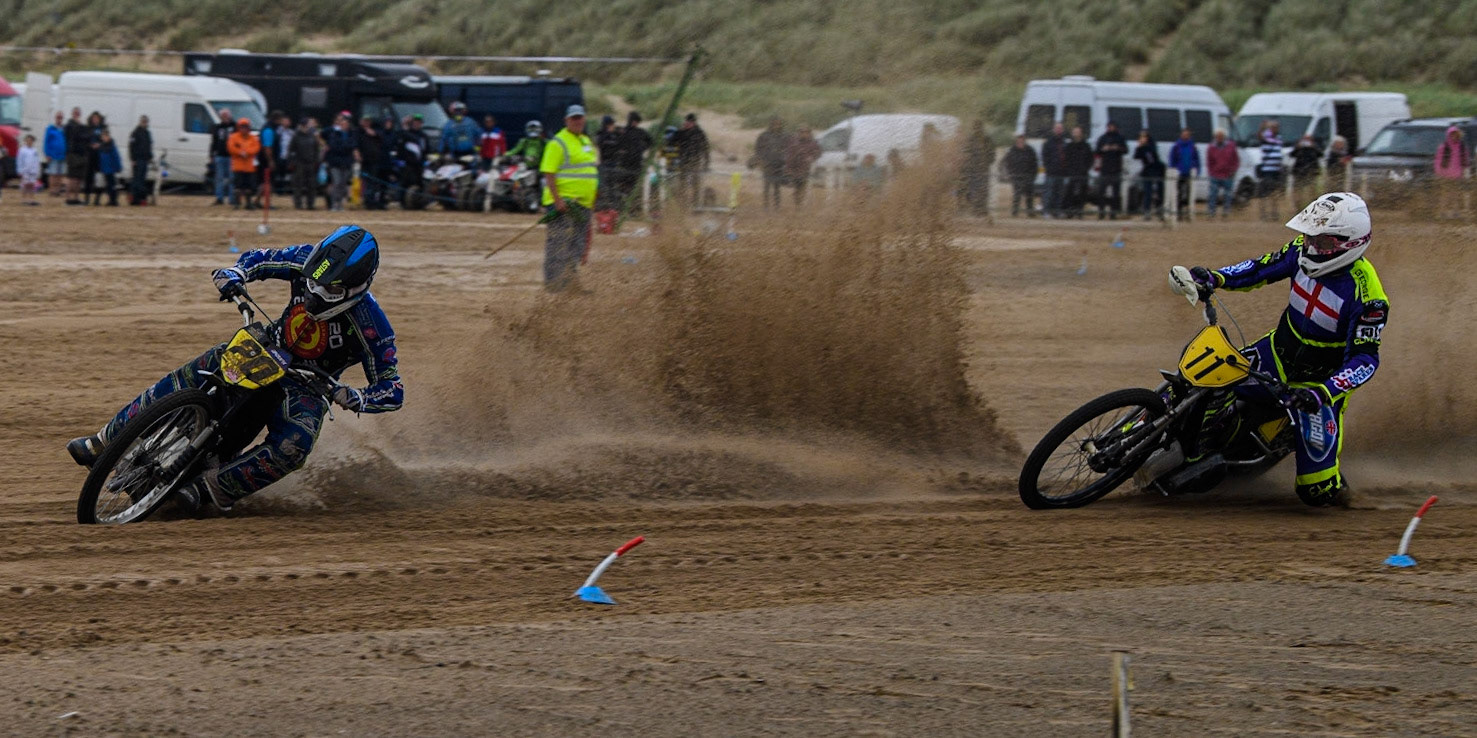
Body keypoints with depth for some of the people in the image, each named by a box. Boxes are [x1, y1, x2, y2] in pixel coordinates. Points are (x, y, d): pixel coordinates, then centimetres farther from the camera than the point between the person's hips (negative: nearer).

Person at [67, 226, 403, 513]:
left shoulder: (371, 327, -29)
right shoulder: (308, 260, -18)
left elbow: (392, 392, -23)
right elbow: (261, 260, 1)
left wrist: (353, 398, -43)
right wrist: (234, 273, -22)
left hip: (308, 385, -4)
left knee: (293, 447, -36)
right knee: (185, 380, -14)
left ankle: (211, 488, -28)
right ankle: (105, 441, -2)